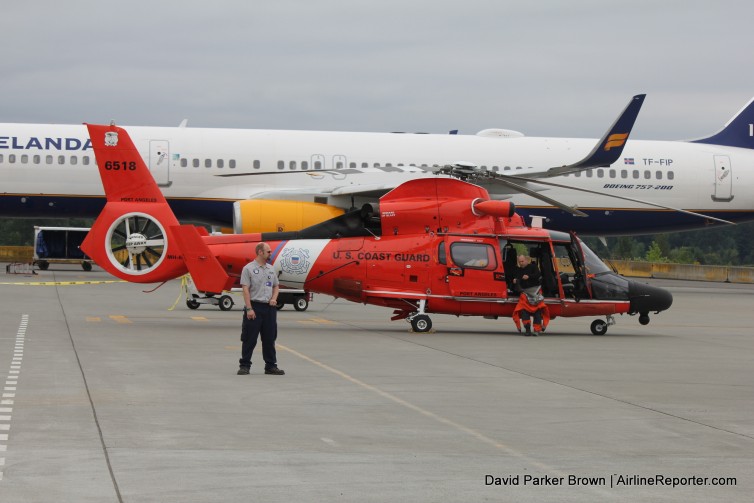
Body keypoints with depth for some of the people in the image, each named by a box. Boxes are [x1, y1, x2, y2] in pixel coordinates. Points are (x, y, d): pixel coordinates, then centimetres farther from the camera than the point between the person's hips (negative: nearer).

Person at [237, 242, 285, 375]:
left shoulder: (271, 269, 13)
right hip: (255, 306, -6)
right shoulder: (248, 268, -6)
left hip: (269, 308, 6)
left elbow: (276, 286, 21)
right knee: (249, 339, -2)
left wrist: (274, 299, 1)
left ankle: (271, 366, 17)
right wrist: (249, 309, -17)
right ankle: (244, 365, 5)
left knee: (270, 339, 10)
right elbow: (245, 289, -11)